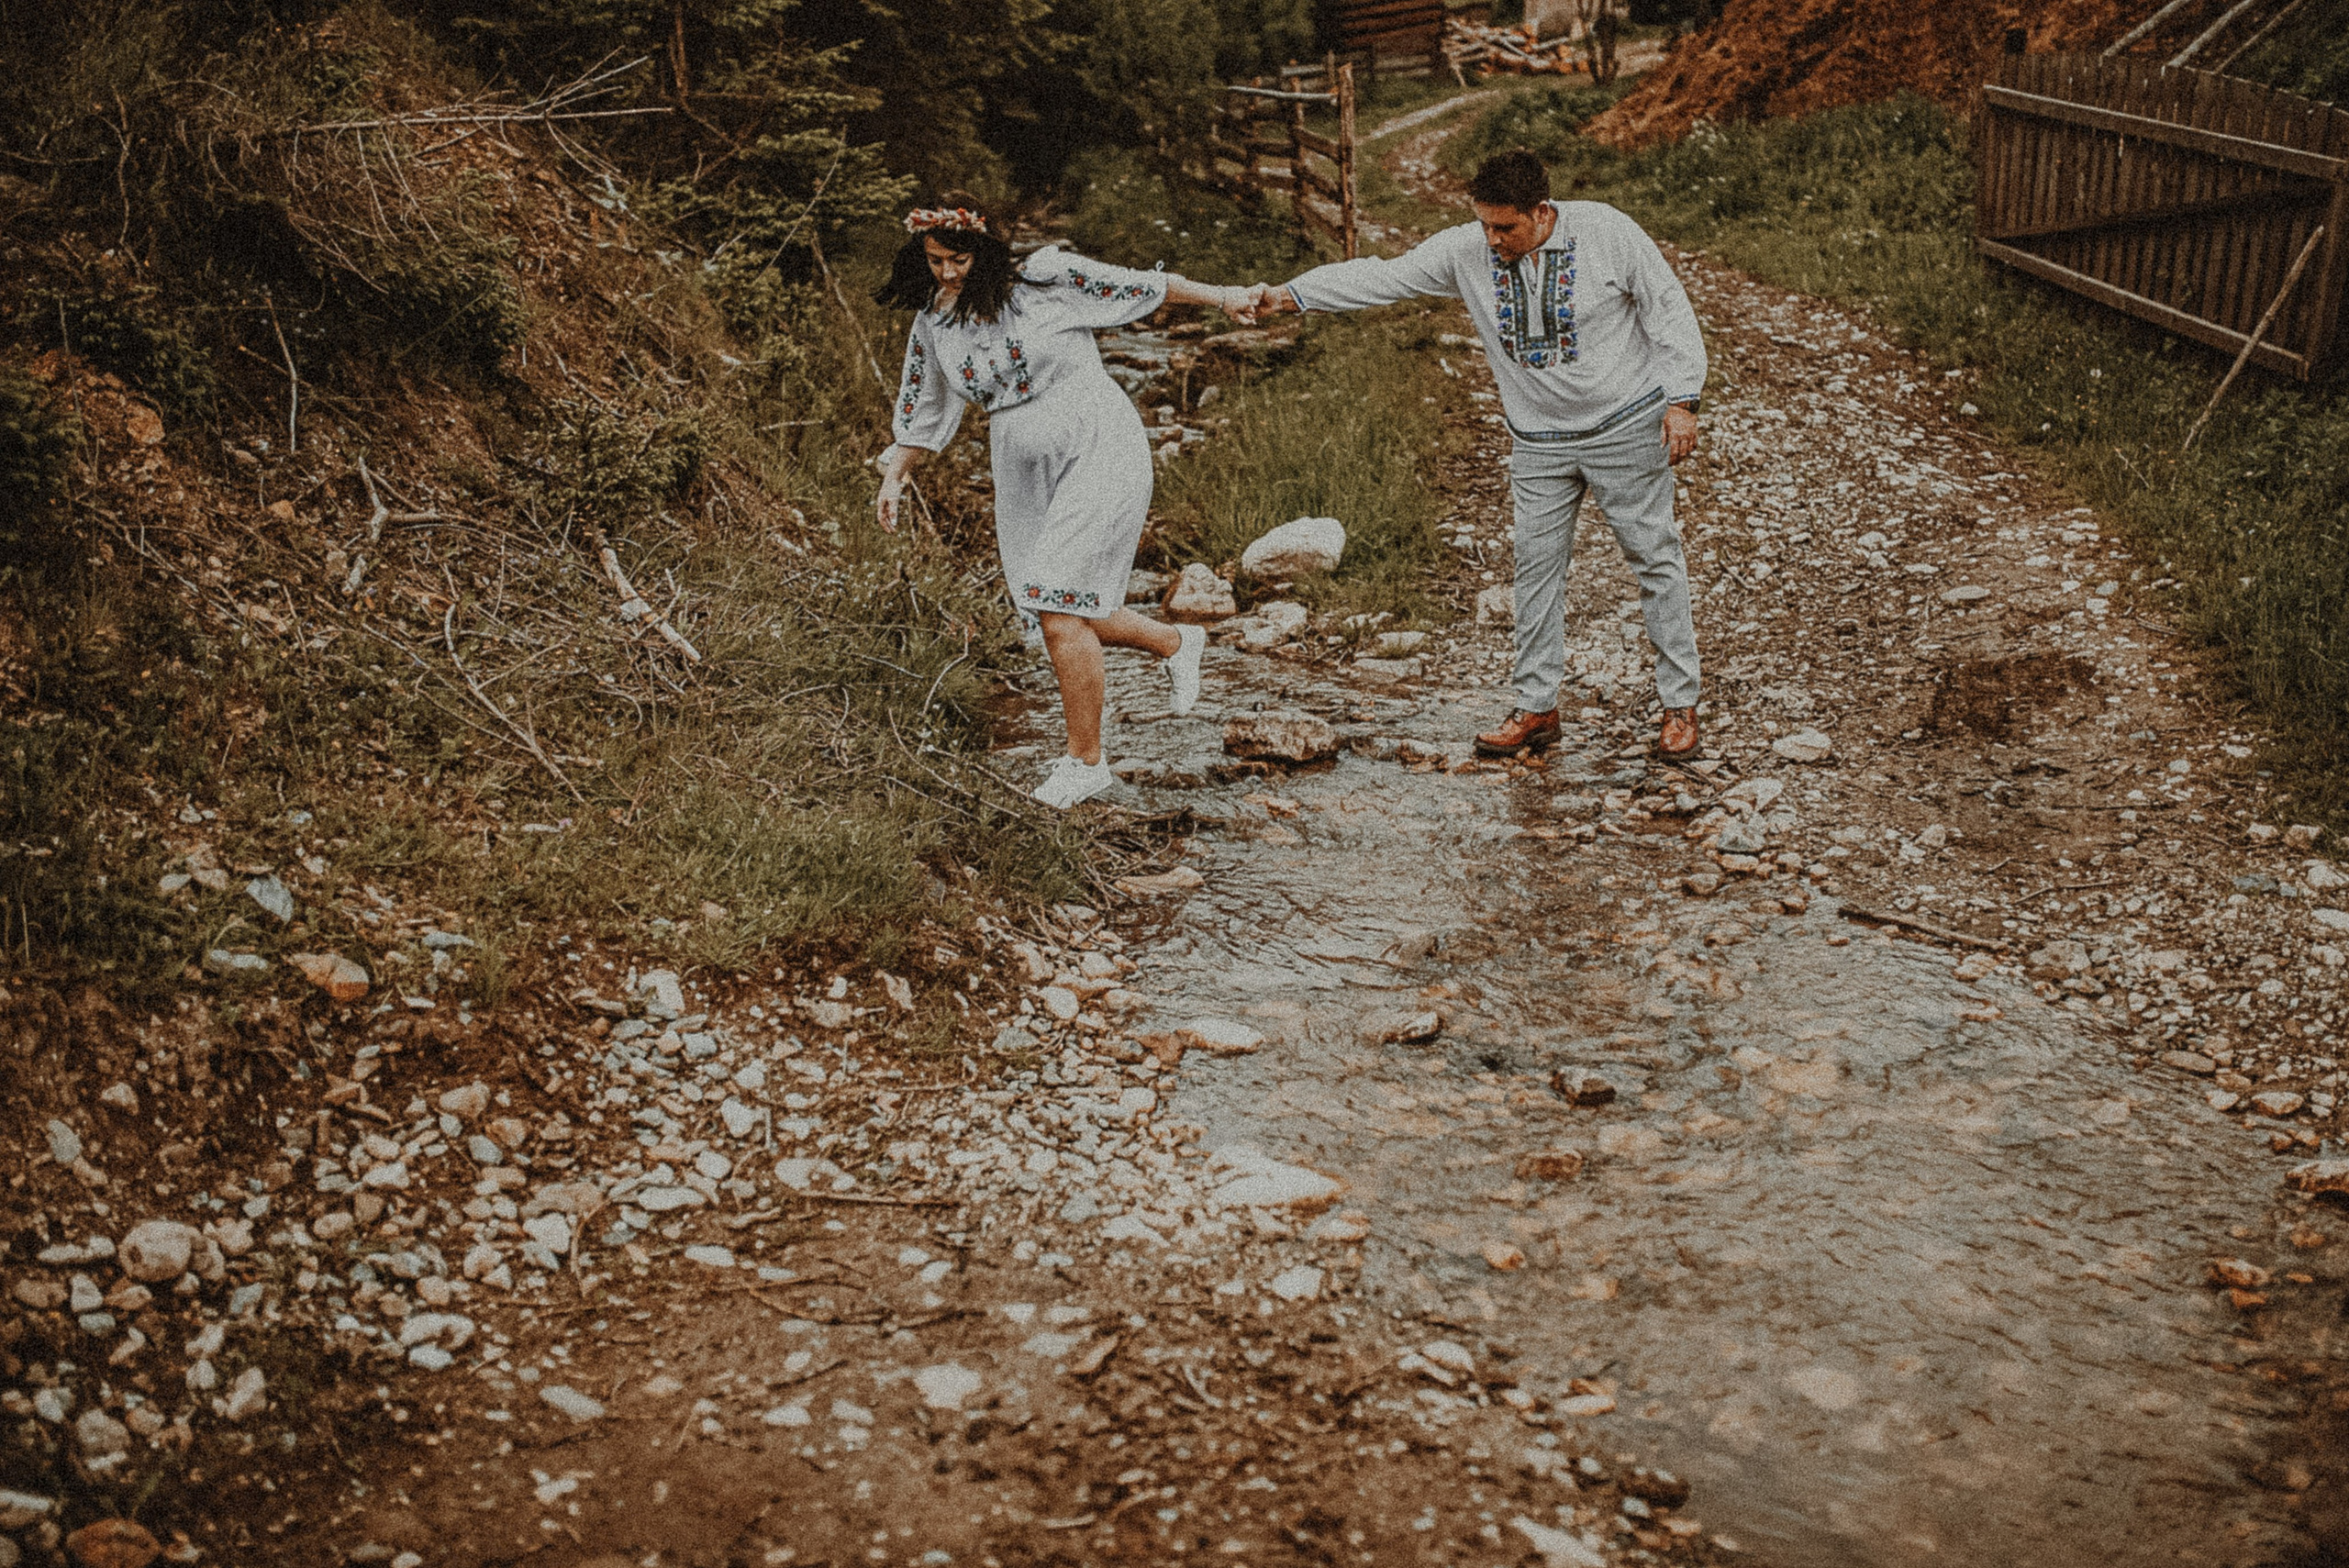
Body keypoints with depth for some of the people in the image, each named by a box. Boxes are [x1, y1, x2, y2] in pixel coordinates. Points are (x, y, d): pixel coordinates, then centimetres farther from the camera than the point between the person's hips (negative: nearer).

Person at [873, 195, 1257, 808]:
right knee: (1067, 616, 8)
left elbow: (1139, 286, -1)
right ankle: (1176, 643, 38)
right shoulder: (932, 326, 3)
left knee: (1059, 609, -14)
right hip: (1026, 475, 6)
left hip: (1098, 453, -6)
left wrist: (1221, 298, 5)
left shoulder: (1046, 277, -10)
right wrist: (894, 476, 12)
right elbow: (921, 411, 17)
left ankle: (1085, 760, 0)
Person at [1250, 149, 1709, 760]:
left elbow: (1668, 310, -6)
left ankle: (1679, 706, 12)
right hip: (1540, 442, 3)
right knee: (1537, 566, 4)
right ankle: (1536, 709, 15)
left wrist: (1681, 401, -11)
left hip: (1627, 426, -3)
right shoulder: (1467, 251, -7)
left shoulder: (1608, 233, -14)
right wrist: (1291, 293, -14)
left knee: (1656, 558, 2)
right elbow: (1383, 276, -5)